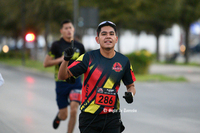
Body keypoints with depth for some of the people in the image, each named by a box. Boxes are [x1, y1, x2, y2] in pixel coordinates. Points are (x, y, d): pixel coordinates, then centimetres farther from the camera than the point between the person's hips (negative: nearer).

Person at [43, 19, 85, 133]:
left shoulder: (79, 46, 6)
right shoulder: (57, 45, -4)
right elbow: (46, 63, -4)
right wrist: (60, 59, -17)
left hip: (76, 82, 2)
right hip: (62, 83, -1)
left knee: (74, 110, -17)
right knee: (64, 116, 5)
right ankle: (59, 116, 43)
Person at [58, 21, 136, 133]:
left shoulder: (124, 61, 2)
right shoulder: (88, 57, -6)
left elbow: (131, 85, 15)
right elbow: (62, 76, -7)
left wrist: (130, 94, -8)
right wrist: (66, 60, -26)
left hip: (112, 118, 2)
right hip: (89, 117, -2)